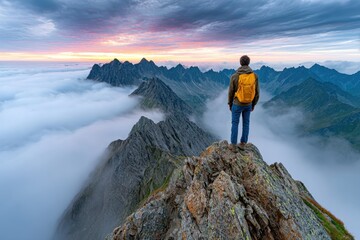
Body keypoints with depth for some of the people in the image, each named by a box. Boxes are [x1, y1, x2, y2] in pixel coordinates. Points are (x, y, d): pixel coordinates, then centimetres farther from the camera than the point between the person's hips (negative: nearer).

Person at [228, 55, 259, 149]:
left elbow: (231, 92, -10)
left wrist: (230, 104, 7)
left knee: (235, 123, 11)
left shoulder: (234, 76, -18)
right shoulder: (254, 76, -10)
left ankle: (233, 144, 20)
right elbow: (256, 92, -3)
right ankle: (242, 144, 25)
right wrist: (253, 104, 12)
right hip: (248, 104, 3)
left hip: (237, 104, -3)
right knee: (246, 123, 16)